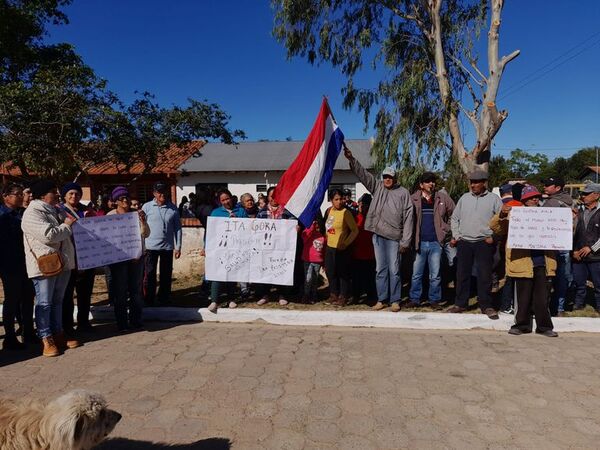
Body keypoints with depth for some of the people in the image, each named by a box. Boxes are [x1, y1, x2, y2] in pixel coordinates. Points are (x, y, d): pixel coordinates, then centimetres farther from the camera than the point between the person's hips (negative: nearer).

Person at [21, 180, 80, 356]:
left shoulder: (56, 210, 14)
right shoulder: (32, 213, -13)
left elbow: (73, 228, 27)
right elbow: (48, 235, -24)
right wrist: (66, 226, -11)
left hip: (62, 263, 8)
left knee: (57, 301, 16)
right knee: (44, 303, 1)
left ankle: (58, 334, 26)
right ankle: (46, 339, 8)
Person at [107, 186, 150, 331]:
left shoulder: (137, 214, 7)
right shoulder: (111, 216, -1)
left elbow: (146, 234, 1)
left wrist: (143, 221, -17)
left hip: (137, 257, 3)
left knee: (136, 290, 7)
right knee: (120, 291, 1)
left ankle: (136, 321, 17)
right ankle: (122, 323, 10)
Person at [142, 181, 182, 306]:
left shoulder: (173, 208, 2)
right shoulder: (147, 207, -2)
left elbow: (177, 228, 5)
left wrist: (178, 247, 3)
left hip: (167, 247, 2)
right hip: (151, 246, -1)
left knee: (166, 275, 9)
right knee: (149, 275, 3)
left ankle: (164, 300, 22)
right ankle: (149, 301, 14)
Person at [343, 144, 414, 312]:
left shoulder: (403, 193, 0)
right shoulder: (377, 187, 10)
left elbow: (408, 218, -3)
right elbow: (362, 174, 4)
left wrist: (405, 241, -8)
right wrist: (351, 159, -9)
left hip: (394, 237, -3)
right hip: (378, 235, 3)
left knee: (394, 270, 1)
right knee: (381, 269, 10)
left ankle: (395, 300, 14)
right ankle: (381, 299, 19)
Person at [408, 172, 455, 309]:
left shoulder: (443, 198, 4)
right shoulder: (413, 199, 1)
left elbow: (453, 215, 11)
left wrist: (445, 230, 4)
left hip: (436, 242, 0)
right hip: (419, 242, 0)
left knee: (435, 275, 7)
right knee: (416, 274, 7)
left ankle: (434, 299, 19)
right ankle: (414, 298, 18)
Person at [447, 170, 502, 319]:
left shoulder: (494, 199, 2)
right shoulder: (464, 198, 11)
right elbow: (455, 218, 16)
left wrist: (493, 236, -6)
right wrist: (456, 236, 7)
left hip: (484, 243, -3)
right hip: (464, 242, 3)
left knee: (485, 275, -2)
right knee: (462, 274, 6)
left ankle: (486, 305, 9)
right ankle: (461, 303, 17)